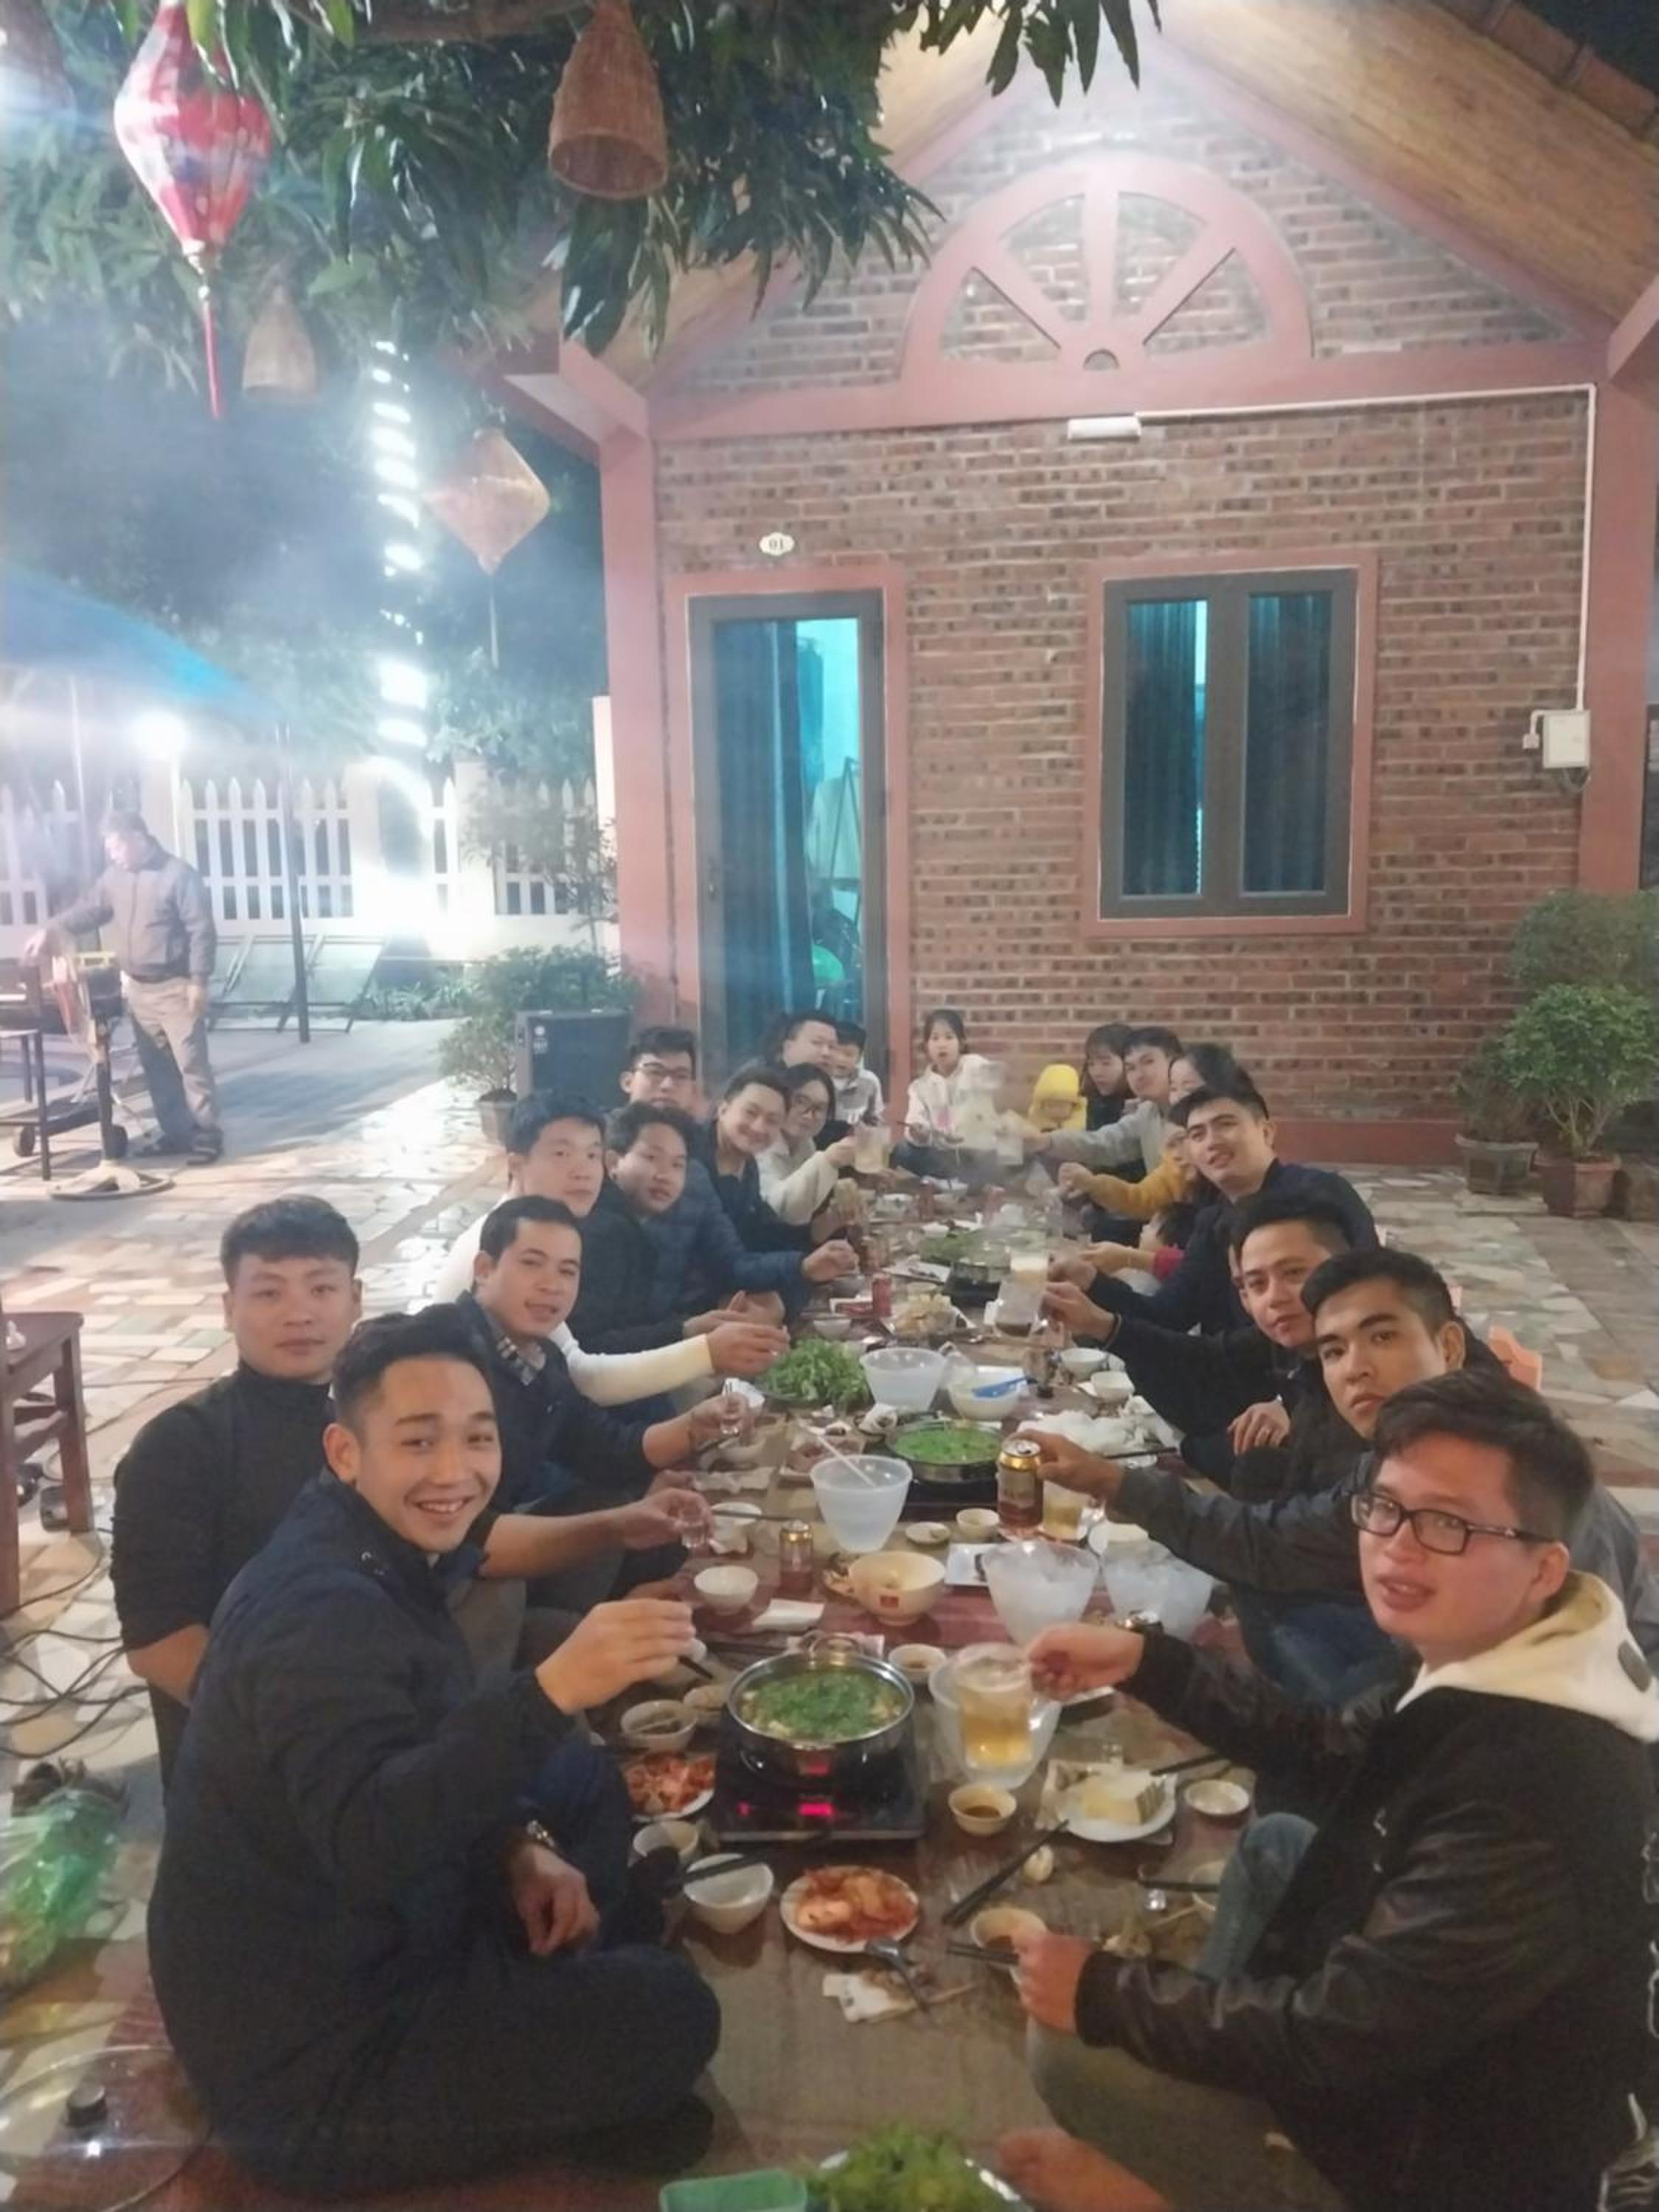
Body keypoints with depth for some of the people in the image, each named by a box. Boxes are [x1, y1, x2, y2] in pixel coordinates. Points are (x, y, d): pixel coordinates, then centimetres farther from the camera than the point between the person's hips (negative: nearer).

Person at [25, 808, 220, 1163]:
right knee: (156, 1065, 11)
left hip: (175, 988, -7)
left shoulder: (179, 874, -12)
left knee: (191, 1062, -6)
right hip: (136, 988, 7)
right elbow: (87, 910, 16)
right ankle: (177, 1132, 19)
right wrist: (51, 931, -1)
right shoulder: (115, 877, 8)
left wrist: (199, 980, -19)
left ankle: (207, 1135, 0)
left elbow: (202, 931, -14)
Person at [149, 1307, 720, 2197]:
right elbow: (370, 1841, -43)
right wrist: (553, 1689, -54)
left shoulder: (378, 1557, 2)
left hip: (350, 1947, 10)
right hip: (309, 2062, -9)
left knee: (588, 1779, 16)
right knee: (671, 2010, -13)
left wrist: (521, 1846, -4)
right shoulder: (322, 1608, -29)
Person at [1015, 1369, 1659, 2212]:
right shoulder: (1480, 1669, -9)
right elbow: (1330, 1747, 8)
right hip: (1423, 2041, 9)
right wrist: (1145, 1661, -1)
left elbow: (1340, 2035, -31)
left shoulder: (1532, 1794, -37)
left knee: (1074, 2046, -9)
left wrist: (1102, 1994, -19)